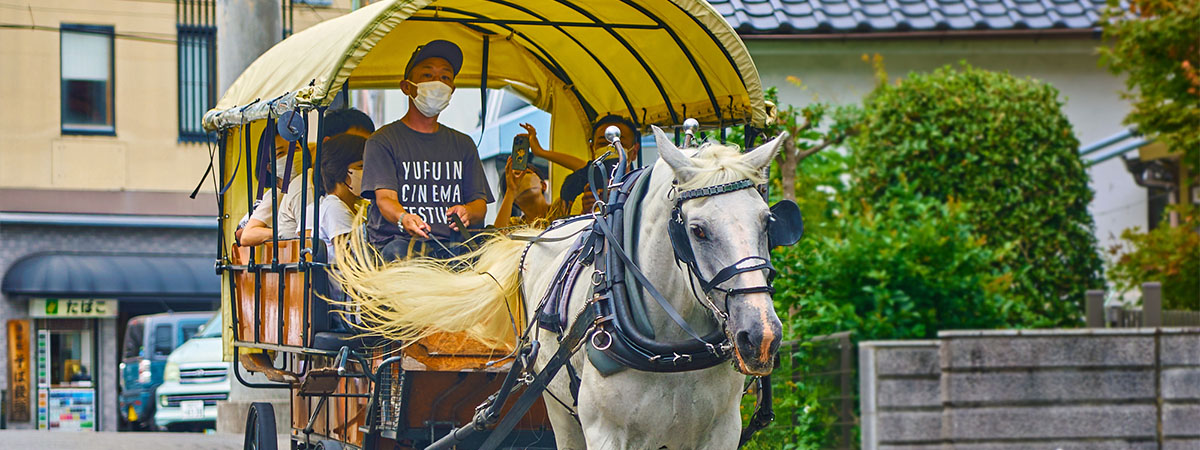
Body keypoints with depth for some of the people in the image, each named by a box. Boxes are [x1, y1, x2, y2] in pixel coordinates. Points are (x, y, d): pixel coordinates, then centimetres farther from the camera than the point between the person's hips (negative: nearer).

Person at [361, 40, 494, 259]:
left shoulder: (463, 144, 24)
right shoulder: (383, 141, 9)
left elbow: (480, 203, 15)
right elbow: (385, 198, -7)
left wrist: (466, 212, -13)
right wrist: (403, 218, -33)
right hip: (397, 240, -3)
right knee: (397, 250, -40)